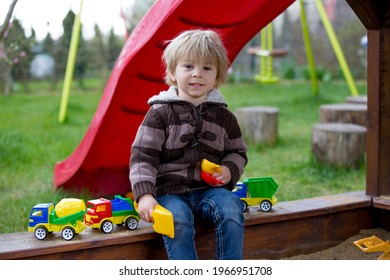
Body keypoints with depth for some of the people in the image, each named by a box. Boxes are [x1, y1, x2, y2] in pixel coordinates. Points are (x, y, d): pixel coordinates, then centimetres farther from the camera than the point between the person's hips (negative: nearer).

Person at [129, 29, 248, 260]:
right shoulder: (160, 113, -1)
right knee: (177, 221, -33)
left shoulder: (223, 117, 11)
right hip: (170, 191, -2)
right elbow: (142, 156, -6)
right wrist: (144, 195, -19)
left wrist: (230, 171, -2)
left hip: (210, 189, 3)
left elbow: (237, 152, 22)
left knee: (231, 212, -26)